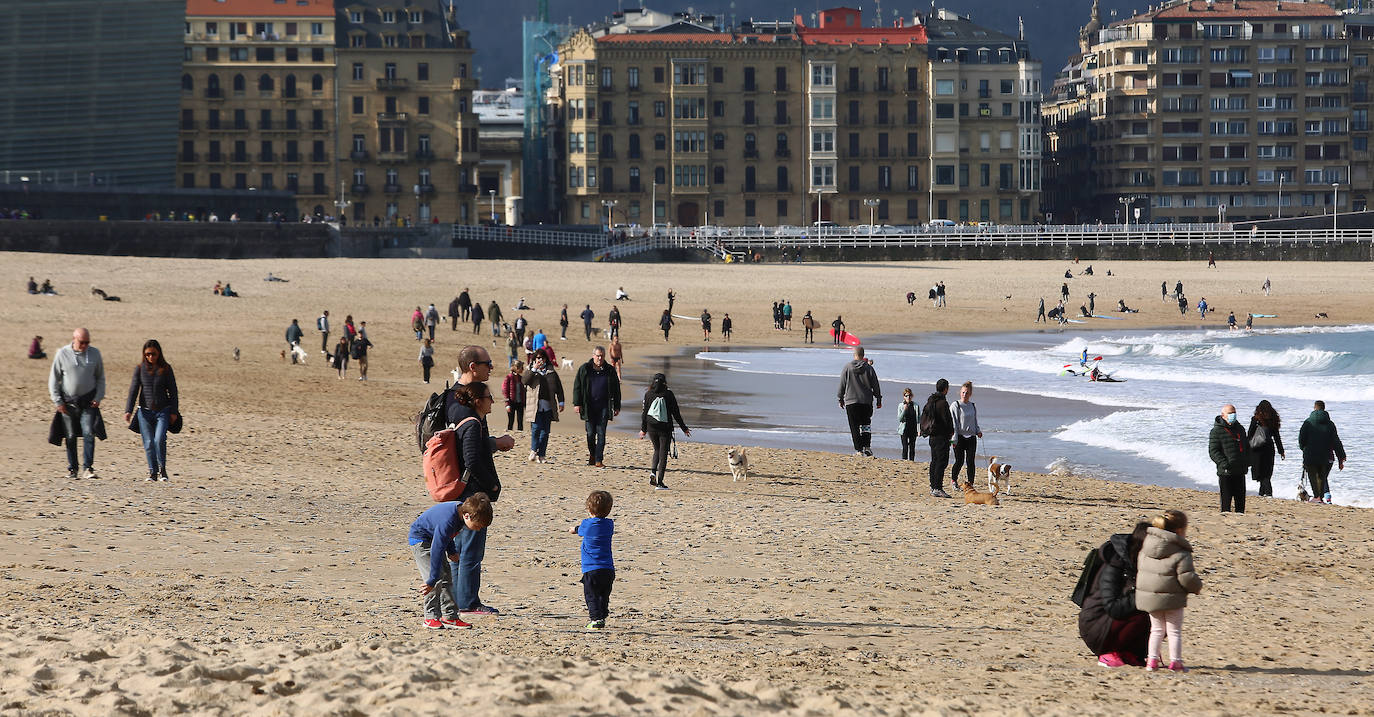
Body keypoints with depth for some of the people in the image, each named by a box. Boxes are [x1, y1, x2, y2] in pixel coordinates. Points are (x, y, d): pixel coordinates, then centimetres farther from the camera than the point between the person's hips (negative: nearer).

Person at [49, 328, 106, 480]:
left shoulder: (94, 353, 2)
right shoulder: (62, 354, -5)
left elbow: (100, 378, 11)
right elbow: (54, 379, 2)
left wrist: (98, 397, 0)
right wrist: (58, 402, -4)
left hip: (88, 401, 1)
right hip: (68, 402, -1)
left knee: (89, 433, -12)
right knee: (71, 436, 4)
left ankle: (87, 468, -11)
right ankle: (72, 469, 14)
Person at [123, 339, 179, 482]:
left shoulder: (166, 369, 2)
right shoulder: (140, 368, 2)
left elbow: (172, 391, 5)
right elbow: (133, 390, 0)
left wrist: (173, 412, -1)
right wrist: (128, 410, -8)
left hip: (163, 411, -1)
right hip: (145, 411, 1)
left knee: (160, 440, -17)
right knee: (148, 443, -1)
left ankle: (162, 469, 1)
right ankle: (152, 472, 12)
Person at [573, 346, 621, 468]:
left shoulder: (609, 370, 7)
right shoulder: (585, 369, 3)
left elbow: (616, 389, 12)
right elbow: (577, 387, 4)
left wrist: (617, 407, 9)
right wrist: (577, 403, -4)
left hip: (604, 406, 0)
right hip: (589, 407, 0)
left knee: (601, 433, -5)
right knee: (590, 433, 2)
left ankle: (599, 460, -4)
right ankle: (592, 455, 25)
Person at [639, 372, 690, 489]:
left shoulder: (648, 394, 0)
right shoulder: (668, 394, -5)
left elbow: (644, 413, 3)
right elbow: (676, 413, -2)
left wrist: (643, 429, 14)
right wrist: (684, 428, 6)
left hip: (651, 427, 3)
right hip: (665, 427, -3)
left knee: (657, 450, 22)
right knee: (663, 453, 2)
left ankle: (653, 472, -1)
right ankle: (659, 482, -1)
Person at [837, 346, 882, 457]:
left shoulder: (847, 367, -2)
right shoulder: (868, 368, -1)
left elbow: (842, 385, 4)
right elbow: (875, 386, 4)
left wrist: (840, 399, 15)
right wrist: (879, 400, 14)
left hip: (851, 402, -1)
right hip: (866, 401, 1)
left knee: (855, 427, 3)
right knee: (866, 424, 11)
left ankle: (858, 449, -1)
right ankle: (867, 447, -3)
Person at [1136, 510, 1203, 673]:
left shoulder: (1147, 544, 2)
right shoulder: (1181, 554, -16)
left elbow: (1139, 567, 12)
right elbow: (1187, 578, -19)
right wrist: (1197, 587, 2)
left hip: (1148, 596, 5)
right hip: (1171, 598, -5)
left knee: (1156, 629, 18)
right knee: (1175, 630, 9)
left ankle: (1152, 659, 13)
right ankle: (1175, 661, 8)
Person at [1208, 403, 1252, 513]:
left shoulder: (1239, 429, 15)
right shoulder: (1217, 431, -6)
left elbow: (1247, 447, 26)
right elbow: (1213, 451, -11)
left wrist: (1247, 461, 10)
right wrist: (1224, 464, -22)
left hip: (1240, 471, 6)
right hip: (1226, 472, -6)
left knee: (1240, 498, 11)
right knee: (1226, 499, -3)